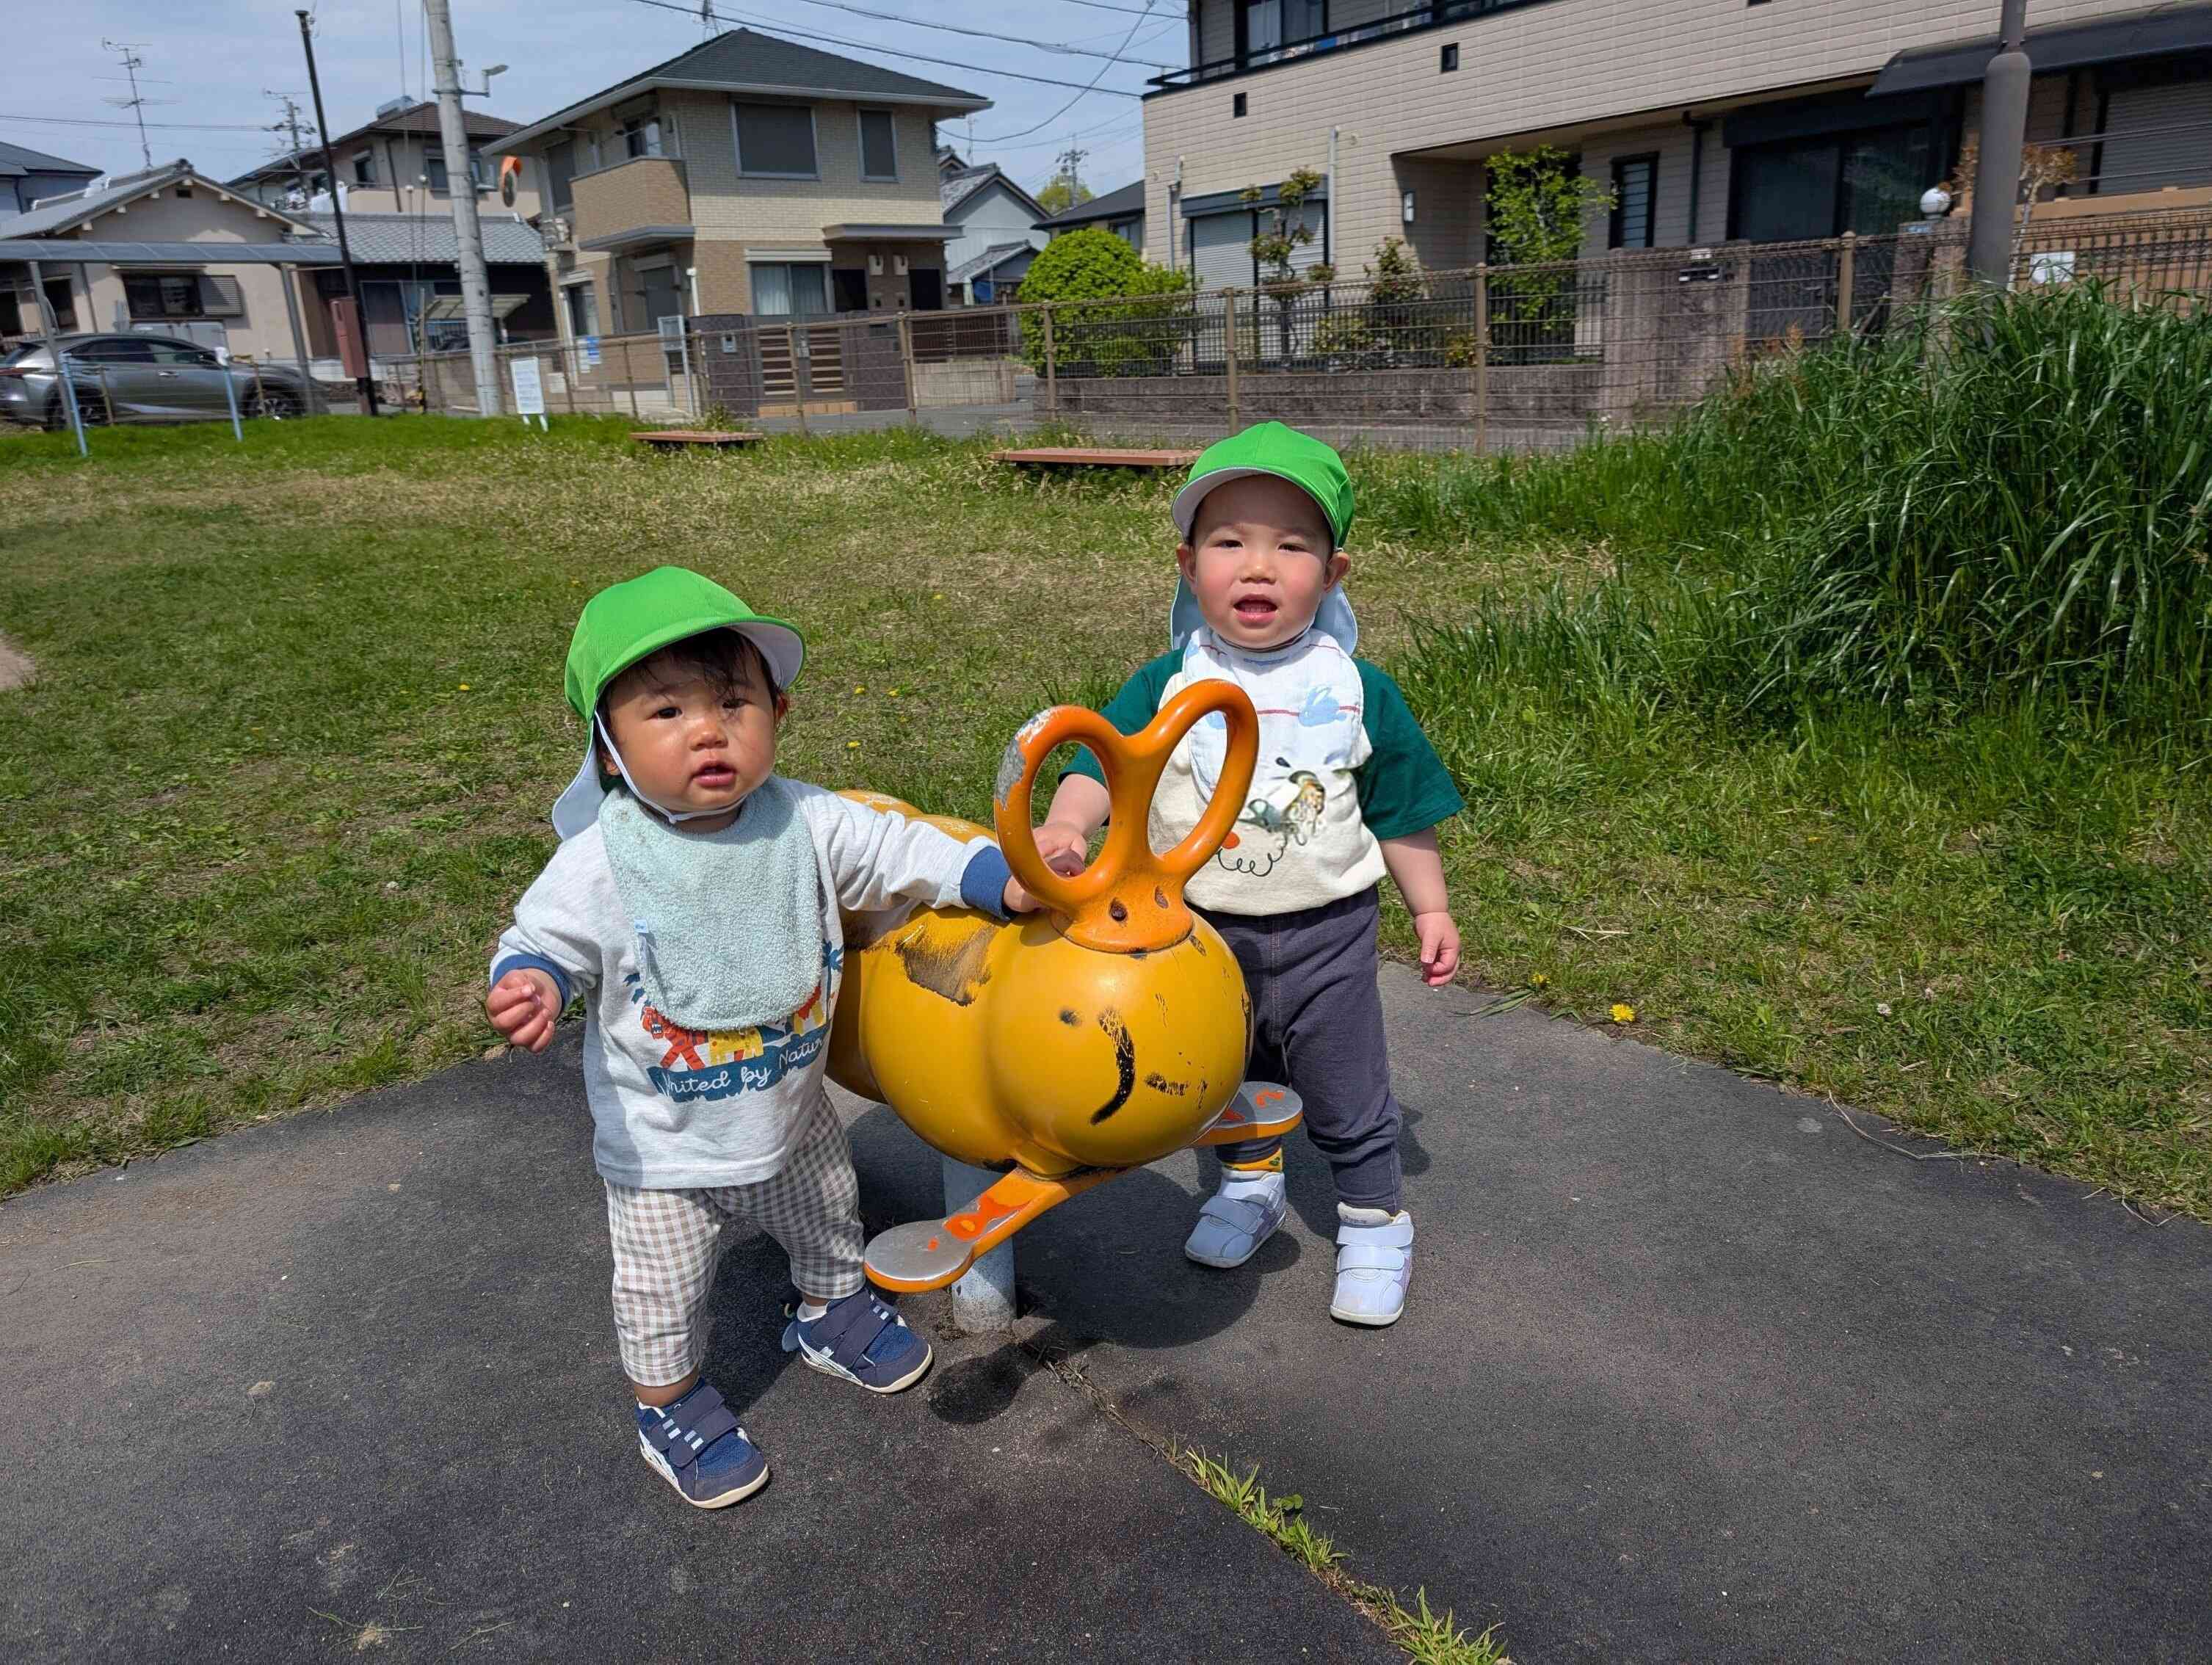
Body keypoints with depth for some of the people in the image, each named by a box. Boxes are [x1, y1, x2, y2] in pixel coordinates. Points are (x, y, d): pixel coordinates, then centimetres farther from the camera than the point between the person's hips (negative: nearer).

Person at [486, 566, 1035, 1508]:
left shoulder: (804, 823, -16)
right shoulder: (600, 862, -23)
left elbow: (896, 850, -8)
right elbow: (545, 941, -14)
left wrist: (997, 878, -18)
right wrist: (529, 987, -36)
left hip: (792, 1112, 4)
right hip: (663, 1147, -3)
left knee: (827, 1224, 29)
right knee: (663, 1295, 15)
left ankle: (831, 1315, 60)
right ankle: (671, 1410, 44)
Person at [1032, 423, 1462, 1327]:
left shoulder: (1357, 690, -10)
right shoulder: (1166, 684, -11)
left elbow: (1401, 809, 0)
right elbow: (1104, 761, -19)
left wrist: (1430, 910, 5)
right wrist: (1065, 824, -40)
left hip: (1325, 931, -2)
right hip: (1205, 931, 2)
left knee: (1346, 1093, 12)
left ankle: (1374, 1223, 36)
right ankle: (1250, 1185, 51)